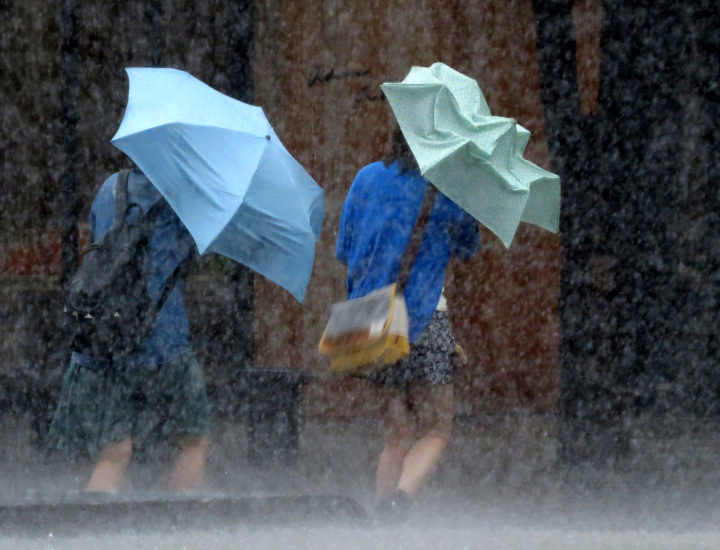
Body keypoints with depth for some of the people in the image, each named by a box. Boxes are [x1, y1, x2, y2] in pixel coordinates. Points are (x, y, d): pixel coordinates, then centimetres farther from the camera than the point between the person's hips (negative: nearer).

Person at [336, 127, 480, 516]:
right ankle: (401, 497, -25)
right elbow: (468, 248, 14)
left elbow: (344, 251, 13)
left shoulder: (367, 179, 7)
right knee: (435, 433, 0)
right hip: (425, 316, -4)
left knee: (397, 437, 12)